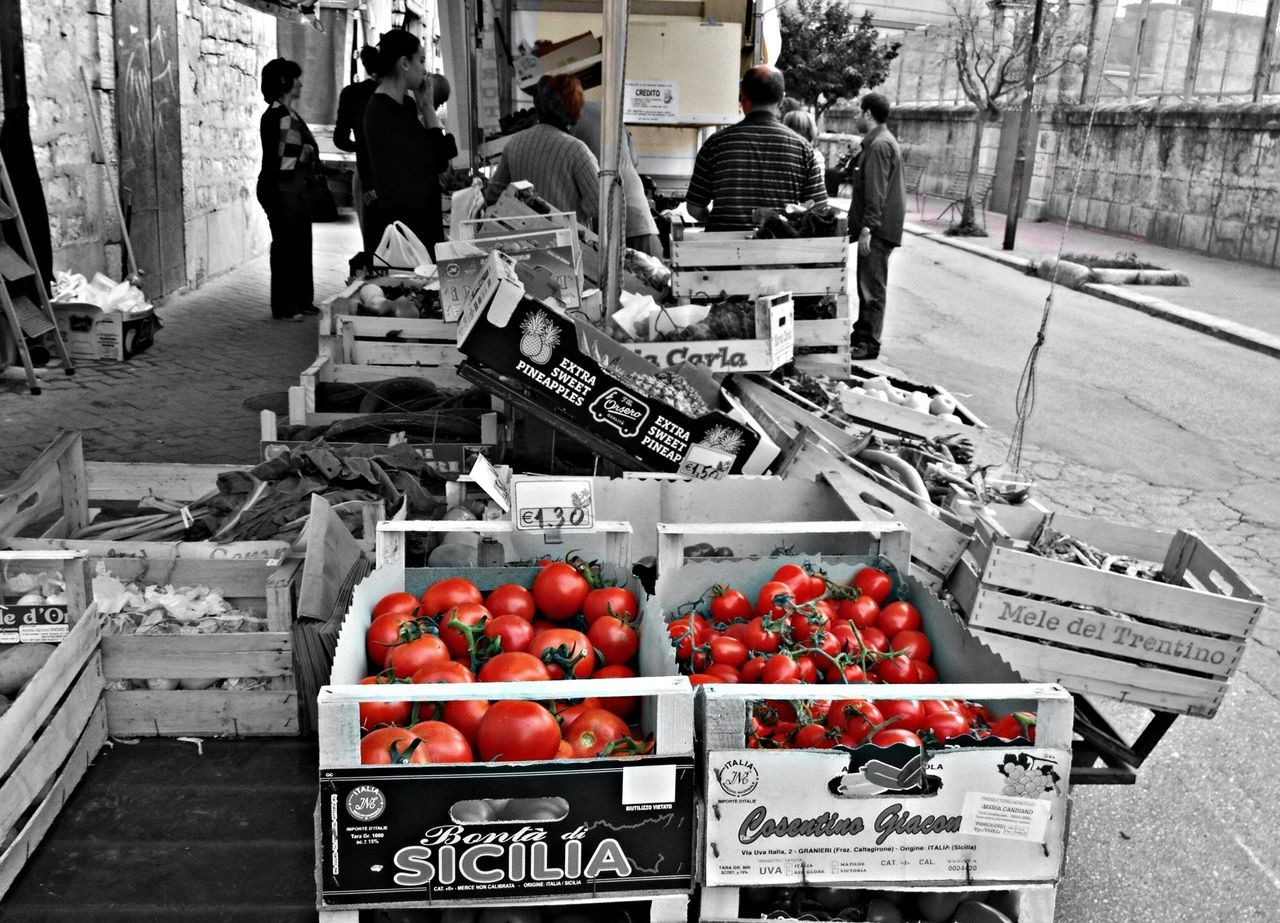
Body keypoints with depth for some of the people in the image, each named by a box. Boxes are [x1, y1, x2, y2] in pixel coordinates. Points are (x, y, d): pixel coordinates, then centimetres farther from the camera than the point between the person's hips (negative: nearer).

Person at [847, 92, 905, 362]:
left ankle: (869, 344, -5)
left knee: (872, 286, -8)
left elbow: (875, 191, -22)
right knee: (866, 283, 17)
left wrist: (867, 228, -25)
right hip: (877, 227, 11)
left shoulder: (880, 145, -16)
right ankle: (861, 333, 27)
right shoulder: (879, 142, 19)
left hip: (878, 229, -11)